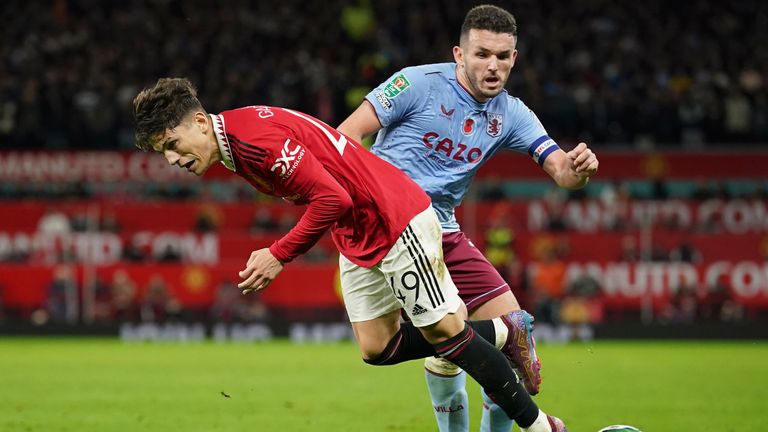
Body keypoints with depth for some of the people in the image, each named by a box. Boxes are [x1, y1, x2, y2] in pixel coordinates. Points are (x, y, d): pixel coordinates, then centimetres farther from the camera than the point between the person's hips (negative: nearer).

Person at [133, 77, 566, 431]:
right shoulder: (234, 148, 5)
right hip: (357, 238, 9)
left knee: (442, 331, -5)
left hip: (397, 219, -9)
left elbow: (332, 198, -27)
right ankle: (501, 333, 23)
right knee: (377, 348, 6)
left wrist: (279, 255, -24)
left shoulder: (256, 136, -26)